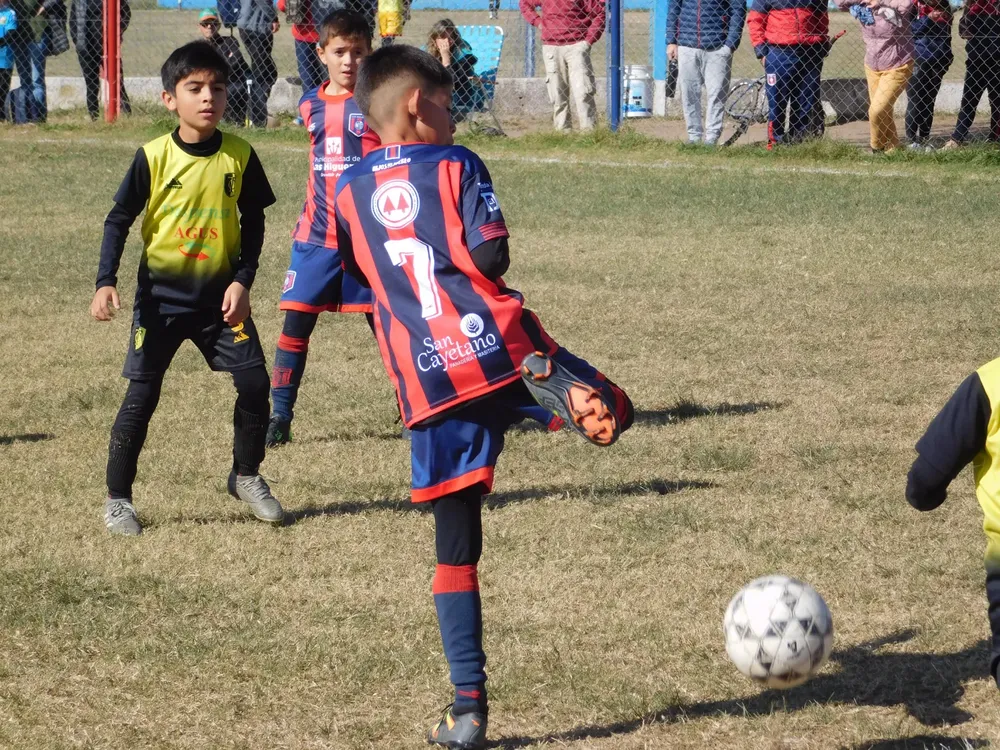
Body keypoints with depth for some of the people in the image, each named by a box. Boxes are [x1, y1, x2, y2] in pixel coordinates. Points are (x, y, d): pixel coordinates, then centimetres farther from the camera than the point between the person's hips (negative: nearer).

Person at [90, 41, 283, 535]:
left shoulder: (239, 155, -5)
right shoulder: (154, 157, -11)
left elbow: (253, 222, 5)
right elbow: (119, 220, -5)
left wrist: (242, 281, -6)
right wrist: (106, 282, -15)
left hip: (221, 294, 2)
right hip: (161, 295, -2)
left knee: (254, 382, -4)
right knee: (142, 396, -2)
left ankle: (246, 477, 18)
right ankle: (117, 499, 10)